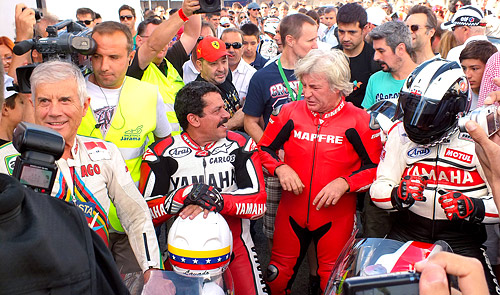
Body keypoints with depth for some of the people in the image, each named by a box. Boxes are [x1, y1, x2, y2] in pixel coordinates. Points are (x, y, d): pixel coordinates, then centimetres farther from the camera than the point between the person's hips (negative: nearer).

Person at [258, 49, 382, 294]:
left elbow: (377, 166, -4)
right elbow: (263, 148, 8)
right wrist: (280, 168, -11)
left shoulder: (359, 120, -8)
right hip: (292, 211, 2)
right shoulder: (289, 113, -2)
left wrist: (345, 182, -17)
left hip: (336, 216, -2)